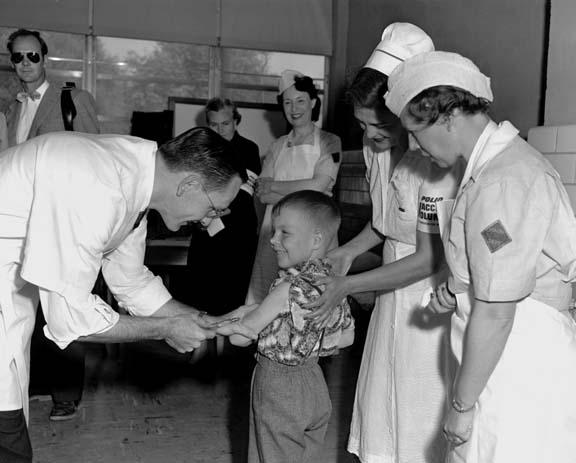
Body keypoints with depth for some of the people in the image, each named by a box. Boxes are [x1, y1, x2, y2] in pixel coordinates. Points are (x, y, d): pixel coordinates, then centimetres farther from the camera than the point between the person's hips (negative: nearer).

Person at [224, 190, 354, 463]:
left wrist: (240, 314, -2)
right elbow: (347, 337, 9)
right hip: (315, 383, 7)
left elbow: (239, 337, -21)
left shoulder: (289, 289, -26)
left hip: (278, 383, -7)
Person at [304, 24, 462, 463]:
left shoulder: (436, 161, -27)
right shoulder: (377, 146, -2)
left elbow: (429, 260, -22)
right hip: (395, 289, 7)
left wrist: (348, 285, -18)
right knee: (381, 409, 16)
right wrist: (351, 249, -2)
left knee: (422, 418, 6)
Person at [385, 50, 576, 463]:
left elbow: (495, 314, -21)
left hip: (524, 371, -9)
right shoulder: (506, 158, 10)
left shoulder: (500, 184, -22)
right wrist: (460, 287, 6)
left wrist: (463, 403, -12)